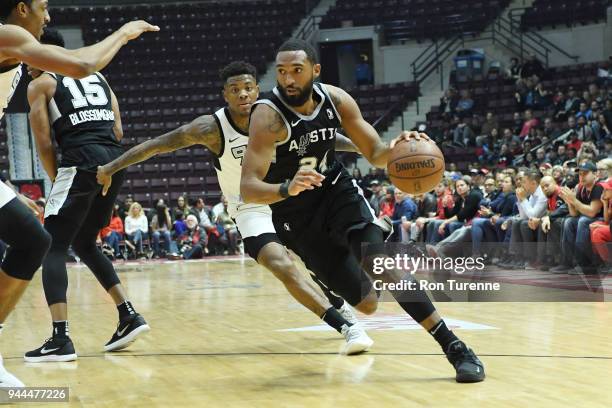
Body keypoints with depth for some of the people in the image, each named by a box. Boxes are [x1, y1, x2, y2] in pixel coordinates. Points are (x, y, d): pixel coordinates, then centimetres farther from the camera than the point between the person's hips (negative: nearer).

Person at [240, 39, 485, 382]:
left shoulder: (335, 99, -11)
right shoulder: (268, 115, -25)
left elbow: (376, 154, -3)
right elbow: (248, 189, -33)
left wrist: (398, 148, -27)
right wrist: (287, 189, -53)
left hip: (337, 190, 3)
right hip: (296, 214, -2)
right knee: (367, 304, -2)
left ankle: (455, 348, -17)